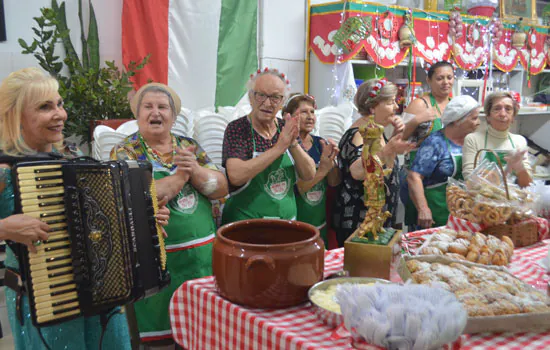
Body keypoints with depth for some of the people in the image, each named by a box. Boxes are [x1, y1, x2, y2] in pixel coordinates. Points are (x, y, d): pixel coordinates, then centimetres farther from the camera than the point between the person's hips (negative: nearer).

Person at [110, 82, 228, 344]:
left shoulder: (189, 146, 8)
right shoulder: (125, 151, -2)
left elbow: (222, 188, 0)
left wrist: (195, 170, -18)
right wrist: (180, 176, -15)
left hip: (202, 253, 4)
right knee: (159, 331, 7)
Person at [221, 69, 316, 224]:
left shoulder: (286, 128, 2)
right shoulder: (236, 129, -10)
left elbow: (309, 175, -3)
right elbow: (236, 176, -25)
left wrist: (293, 143, -20)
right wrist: (279, 147, -25)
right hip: (246, 224, -4)